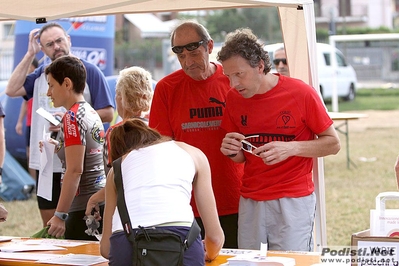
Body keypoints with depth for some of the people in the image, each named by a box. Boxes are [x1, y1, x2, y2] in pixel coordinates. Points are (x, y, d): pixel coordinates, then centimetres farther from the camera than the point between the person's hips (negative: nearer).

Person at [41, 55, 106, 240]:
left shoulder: (72, 117, -11)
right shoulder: (92, 113, 15)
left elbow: (74, 171, -17)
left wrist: (60, 215, -17)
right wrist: (60, 148, 15)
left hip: (84, 208, -9)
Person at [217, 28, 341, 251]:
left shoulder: (301, 93, -9)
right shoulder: (234, 99, 4)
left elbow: (333, 144, -3)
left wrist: (290, 148, -18)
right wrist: (231, 151, -8)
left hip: (293, 201, -4)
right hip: (250, 203, 4)